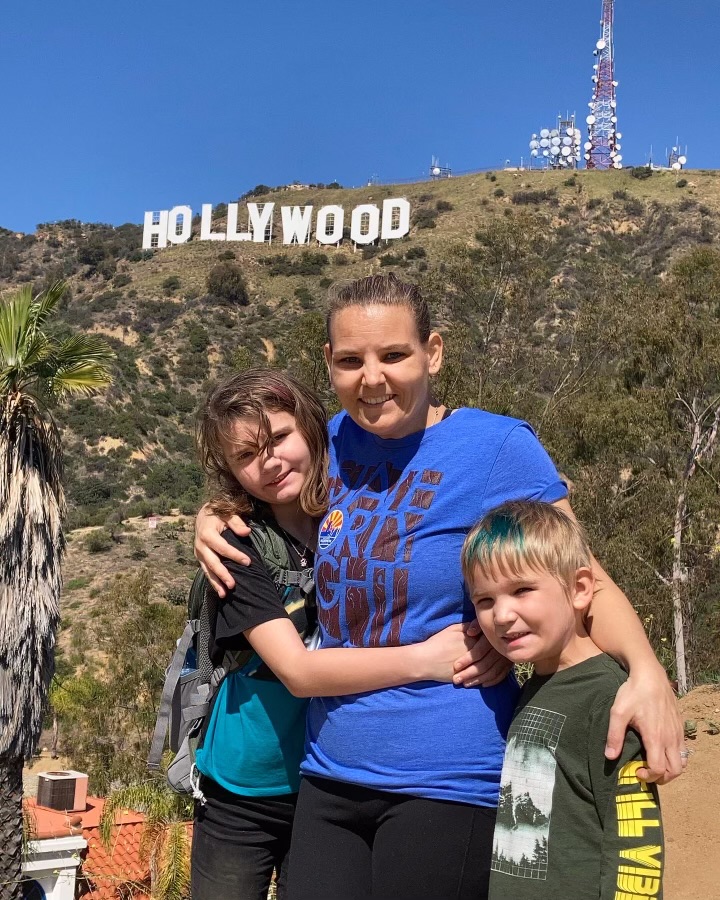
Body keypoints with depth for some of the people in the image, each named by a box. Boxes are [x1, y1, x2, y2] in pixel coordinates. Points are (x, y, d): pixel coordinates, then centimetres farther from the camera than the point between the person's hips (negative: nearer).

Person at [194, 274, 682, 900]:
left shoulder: (499, 445, -10)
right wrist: (213, 516, 4)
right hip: (329, 774, 5)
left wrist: (646, 672, -24)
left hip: (447, 783, -5)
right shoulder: (336, 441, 5)